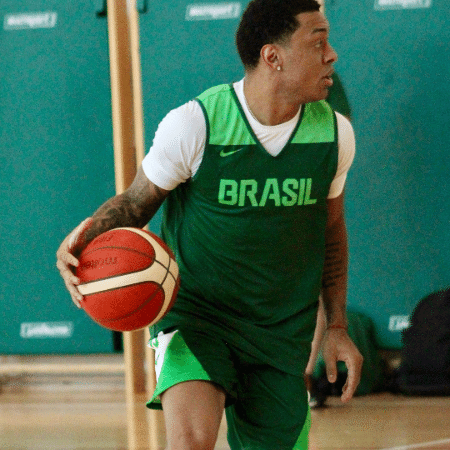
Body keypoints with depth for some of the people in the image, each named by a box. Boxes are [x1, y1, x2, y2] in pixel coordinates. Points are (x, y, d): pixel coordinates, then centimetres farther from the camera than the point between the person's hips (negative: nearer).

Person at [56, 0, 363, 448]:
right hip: (194, 314, -4)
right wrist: (90, 235, -24)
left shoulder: (334, 134, -2)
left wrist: (336, 325, 15)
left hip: (282, 333, 5)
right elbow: (136, 201, -3)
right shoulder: (194, 124, -16)